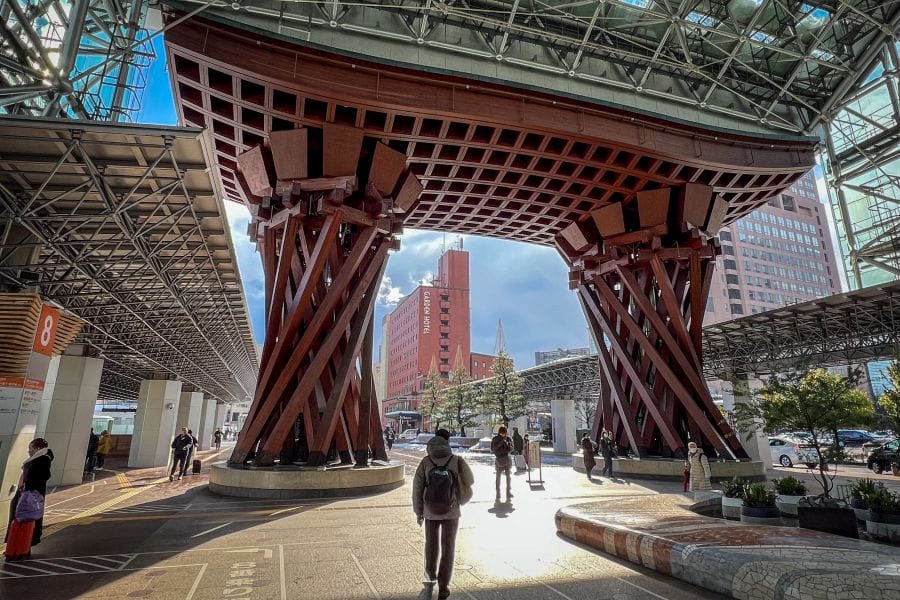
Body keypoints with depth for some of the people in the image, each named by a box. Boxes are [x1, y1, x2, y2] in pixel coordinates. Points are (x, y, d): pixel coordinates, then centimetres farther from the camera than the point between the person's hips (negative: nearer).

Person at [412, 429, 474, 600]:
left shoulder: (425, 462, -11)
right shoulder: (457, 461, -13)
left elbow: (417, 489, -7)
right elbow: (470, 481, -1)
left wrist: (418, 512, 4)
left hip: (430, 511, 2)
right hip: (451, 511, -2)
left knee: (431, 544, 23)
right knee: (448, 548, 10)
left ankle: (430, 576, 42)